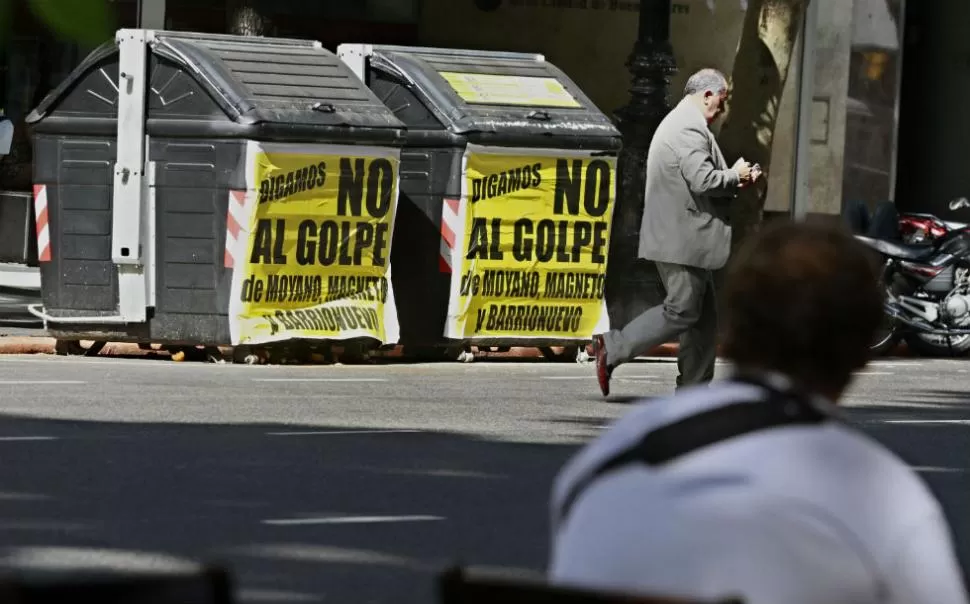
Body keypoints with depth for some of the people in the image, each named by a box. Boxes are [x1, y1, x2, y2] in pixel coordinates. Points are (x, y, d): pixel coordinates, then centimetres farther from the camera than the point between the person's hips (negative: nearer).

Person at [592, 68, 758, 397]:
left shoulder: (680, 123, 21)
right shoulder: (690, 129, -15)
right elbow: (703, 180, -23)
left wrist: (734, 181, 15)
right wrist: (735, 176, -6)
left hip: (682, 239, 11)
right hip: (682, 239, -11)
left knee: (704, 317, 11)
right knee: (680, 313, -8)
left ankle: (694, 389, 12)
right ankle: (612, 348, -5)